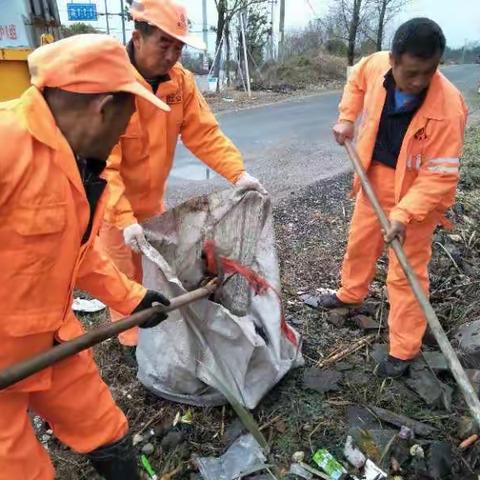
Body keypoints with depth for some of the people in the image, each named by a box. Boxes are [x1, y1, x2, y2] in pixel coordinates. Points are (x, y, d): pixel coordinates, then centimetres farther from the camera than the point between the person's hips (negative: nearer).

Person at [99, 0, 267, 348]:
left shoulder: (180, 80, -7)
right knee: (125, 274, 8)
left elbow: (204, 133, -6)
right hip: (112, 202, -6)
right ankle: (133, 341, 31)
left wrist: (237, 173, -18)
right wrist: (124, 219, -38)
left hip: (153, 197, 7)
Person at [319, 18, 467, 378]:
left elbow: (440, 176, -27)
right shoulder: (376, 66, -16)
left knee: (406, 272, 1)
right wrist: (347, 118, 0)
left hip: (417, 190, -5)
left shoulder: (448, 108, -31)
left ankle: (404, 349, 16)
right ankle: (351, 293, 51)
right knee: (360, 242, 23)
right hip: (375, 176, 6)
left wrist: (404, 214, -35)